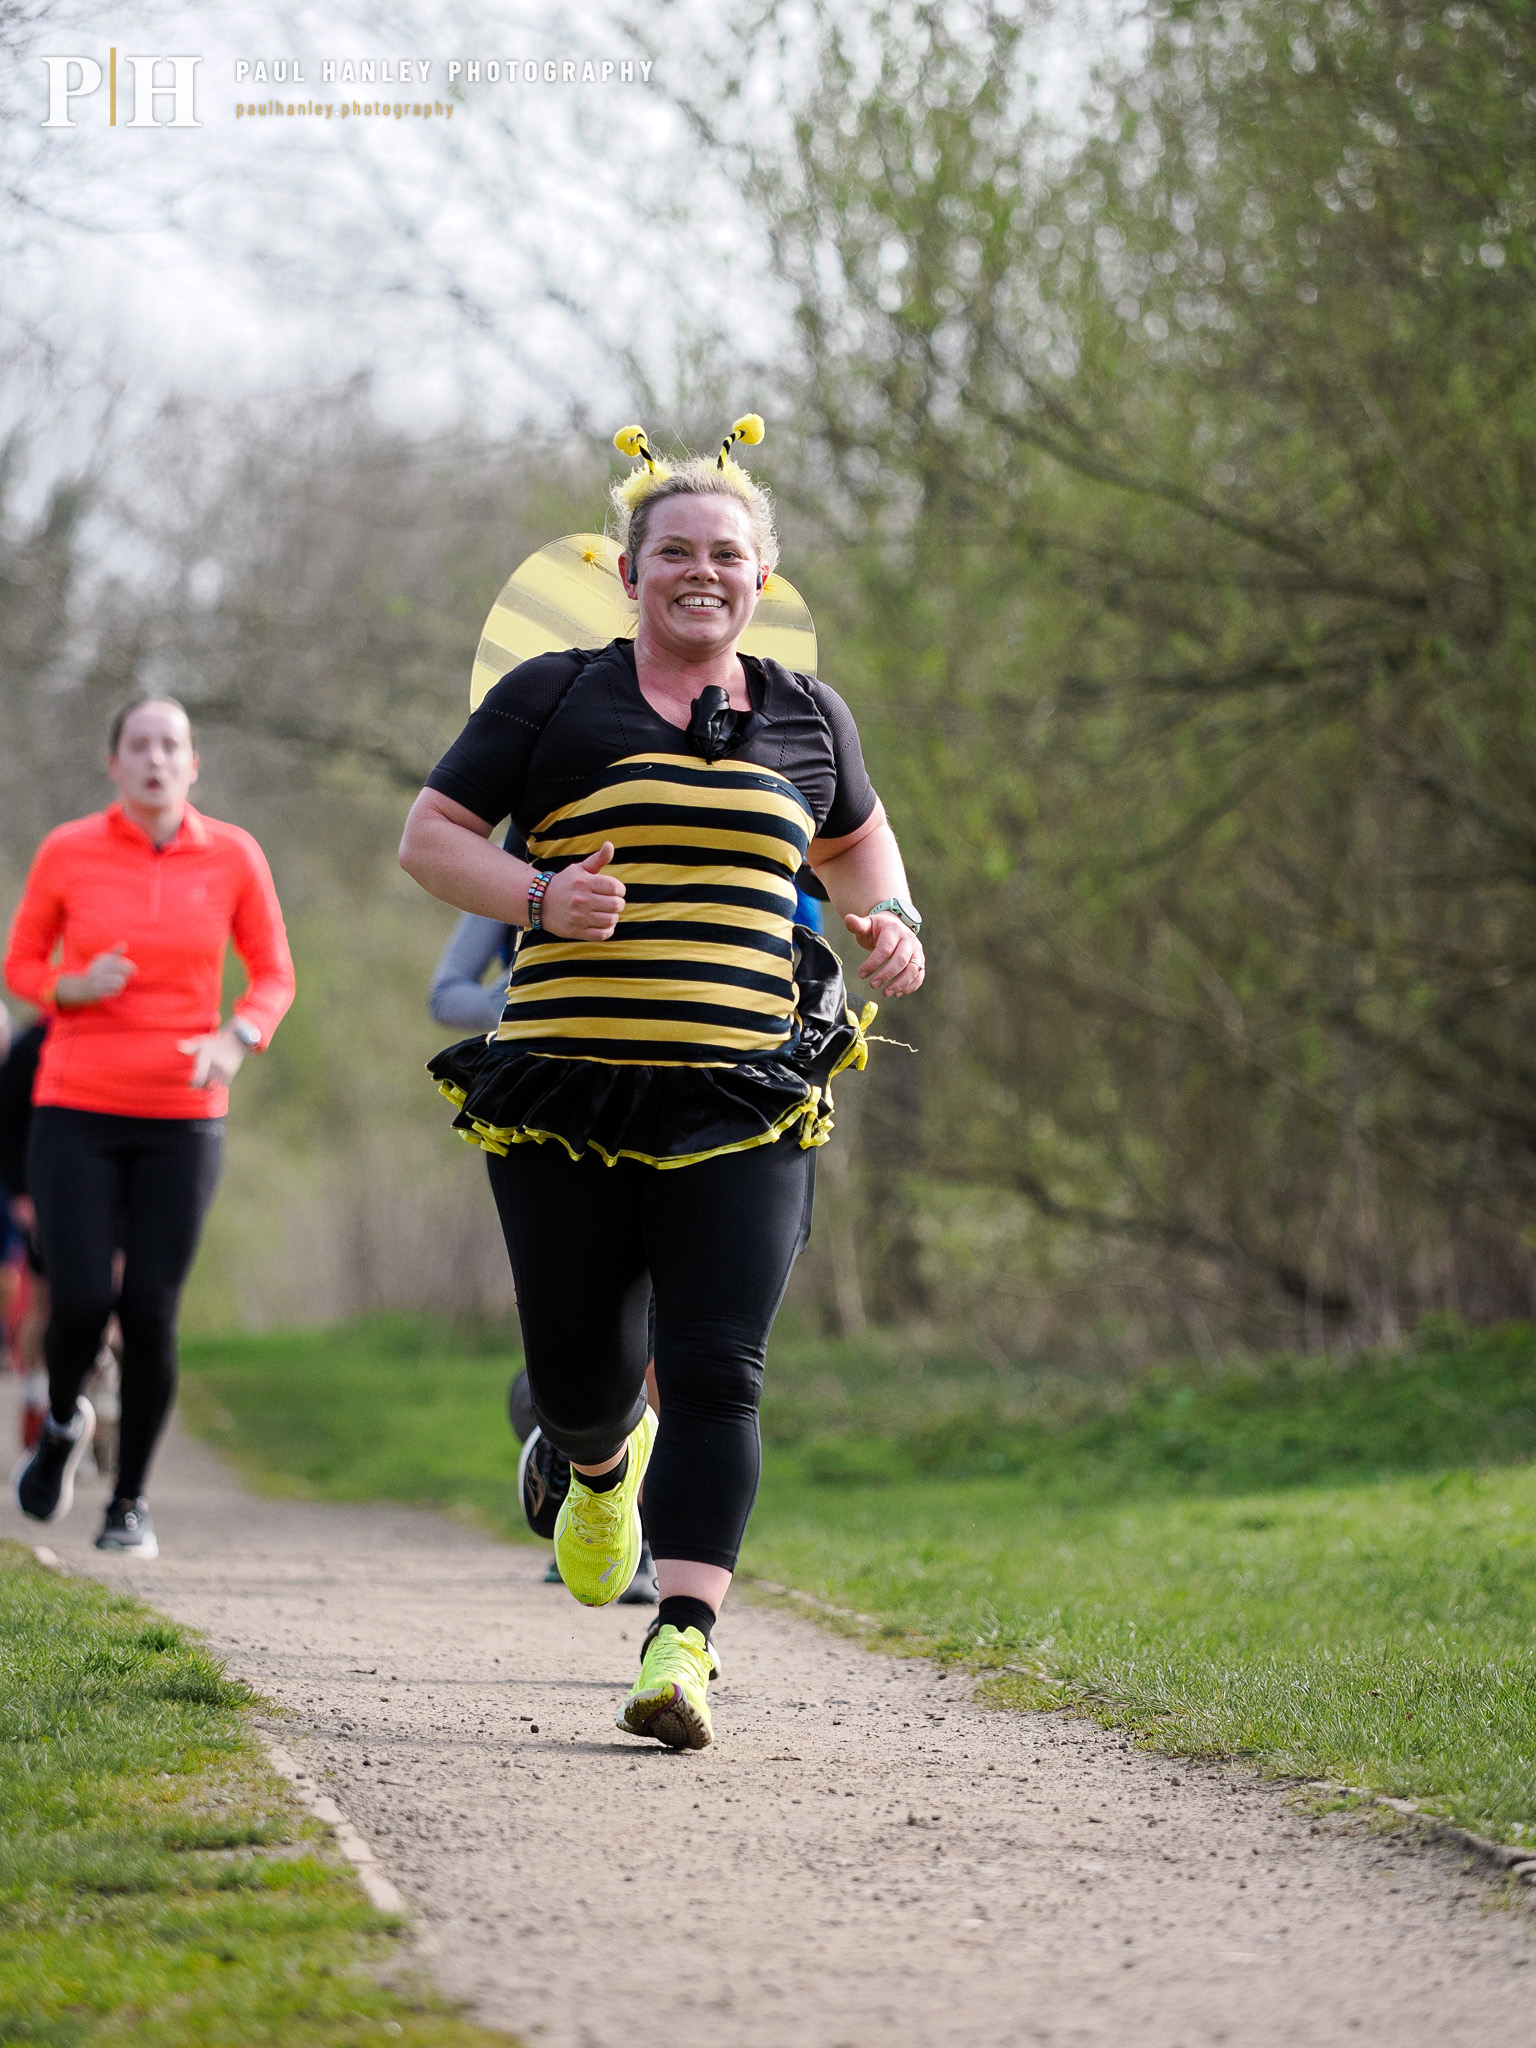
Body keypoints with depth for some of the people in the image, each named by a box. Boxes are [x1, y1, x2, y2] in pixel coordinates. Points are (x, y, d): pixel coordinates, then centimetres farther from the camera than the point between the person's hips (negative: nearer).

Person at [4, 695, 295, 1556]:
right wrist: (75, 988, -14)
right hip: (77, 1113, 0)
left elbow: (275, 977, 7)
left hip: (182, 1120, 1)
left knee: (151, 1315, -4)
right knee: (81, 1303, -10)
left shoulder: (233, 856, -1)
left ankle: (131, 1500, 16)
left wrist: (235, 1039, -13)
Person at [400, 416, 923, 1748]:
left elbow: (855, 839, 30)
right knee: (578, 1376, 8)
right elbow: (429, 836, 5)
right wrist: (538, 897, -13)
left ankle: (682, 1650, -17)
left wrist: (889, 920, 9)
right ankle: (605, 1469, 45)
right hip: (567, 1097, -1)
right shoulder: (553, 698, 4)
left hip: (742, 1106, 1)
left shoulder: (804, 717, 12)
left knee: (715, 1373, -13)